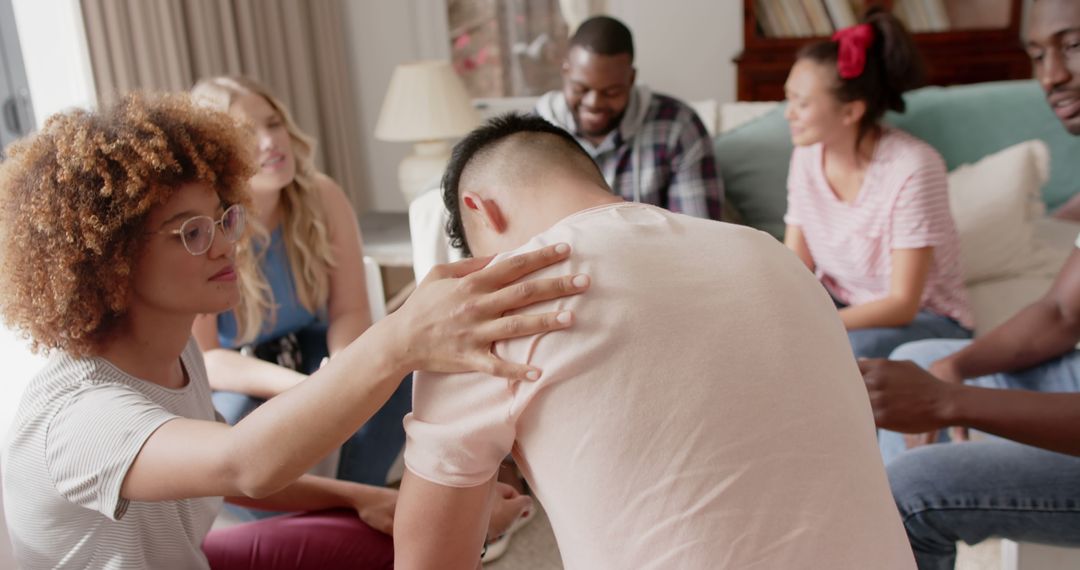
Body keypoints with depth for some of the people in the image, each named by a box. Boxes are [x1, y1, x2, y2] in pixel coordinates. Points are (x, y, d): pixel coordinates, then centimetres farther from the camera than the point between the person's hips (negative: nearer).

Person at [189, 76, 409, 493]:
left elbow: (349, 310, -13)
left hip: (307, 351, 3)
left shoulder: (322, 197, -17)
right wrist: (305, 386, -43)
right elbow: (199, 360, -28)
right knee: (234, 413, -36)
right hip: (225, 377, -3)